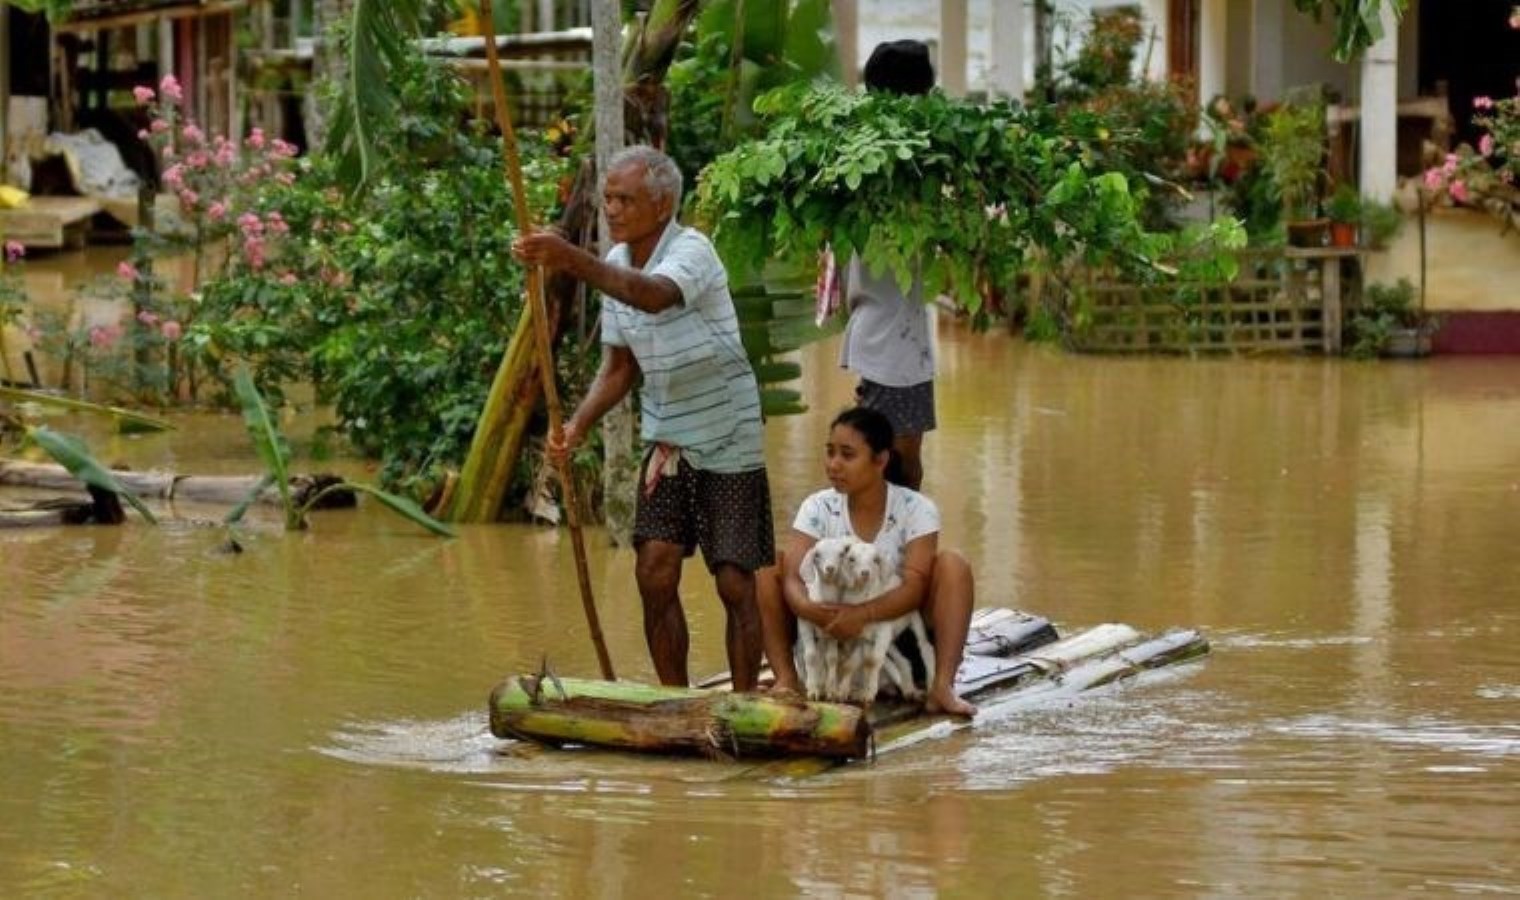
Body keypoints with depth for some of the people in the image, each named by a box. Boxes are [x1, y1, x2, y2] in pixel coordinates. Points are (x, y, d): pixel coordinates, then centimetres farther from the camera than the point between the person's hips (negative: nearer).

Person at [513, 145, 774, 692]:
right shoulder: (616, 265, 3)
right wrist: (578, 425, -6)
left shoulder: (691, 251, -20)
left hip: (728, 441, -6)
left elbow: (654, 296, -44)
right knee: (655, 574, -3)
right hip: (667, 438, 6)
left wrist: (573, 261, -56)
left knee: (735, 584, -2)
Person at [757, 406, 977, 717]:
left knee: (952, 564, -24)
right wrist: (804, 606, -42)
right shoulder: (818, 508, -5)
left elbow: (915, 586, -23)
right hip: (829, 631, 2)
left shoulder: (915, 509, -11)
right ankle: (786, 680, -23)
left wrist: (864, 614, -41)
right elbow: (793, 577, -18)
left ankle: (942, 687, -33)